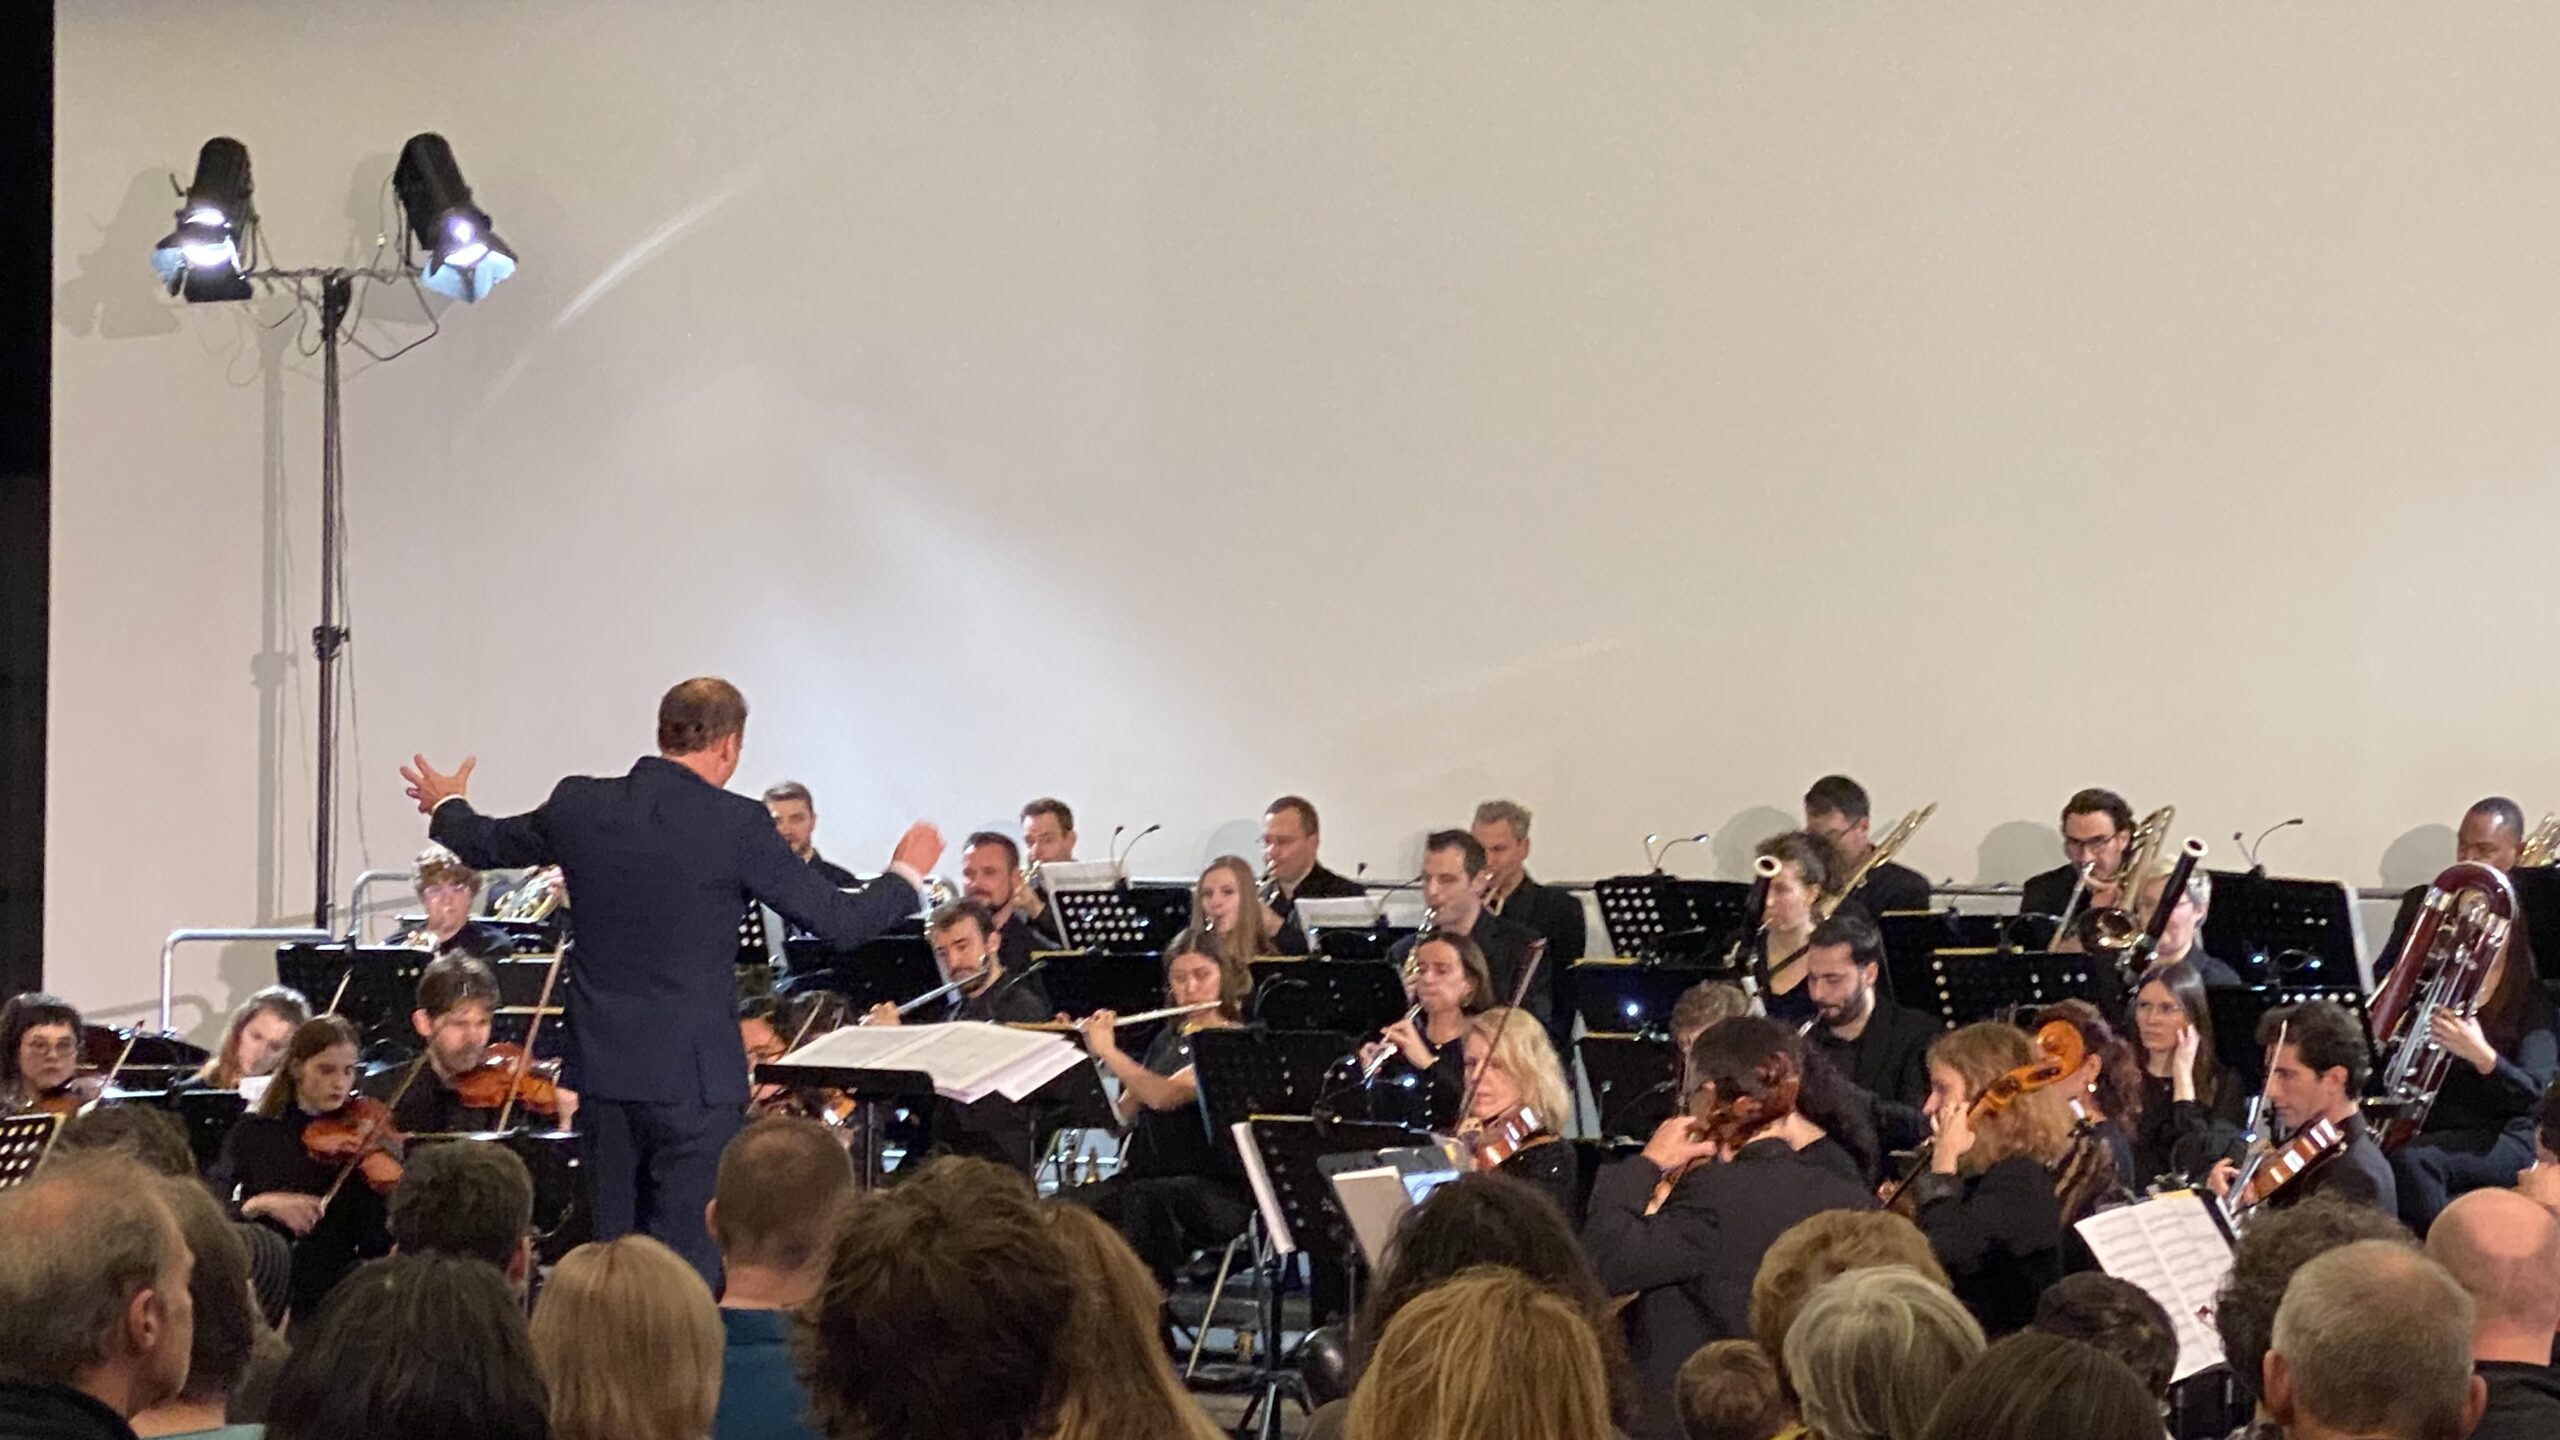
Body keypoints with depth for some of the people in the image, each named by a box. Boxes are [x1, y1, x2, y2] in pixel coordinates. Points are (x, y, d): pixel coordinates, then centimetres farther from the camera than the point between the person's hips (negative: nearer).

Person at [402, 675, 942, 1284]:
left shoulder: (578, 804, 0)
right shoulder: (737, 824, -13)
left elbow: (485, 845, 19)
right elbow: (841, 920, -8)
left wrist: (447, 808, 42)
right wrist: (905, 875, 12)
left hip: (600, 1073, 5)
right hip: (693, 1077, -5)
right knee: (688, 1263, -1)